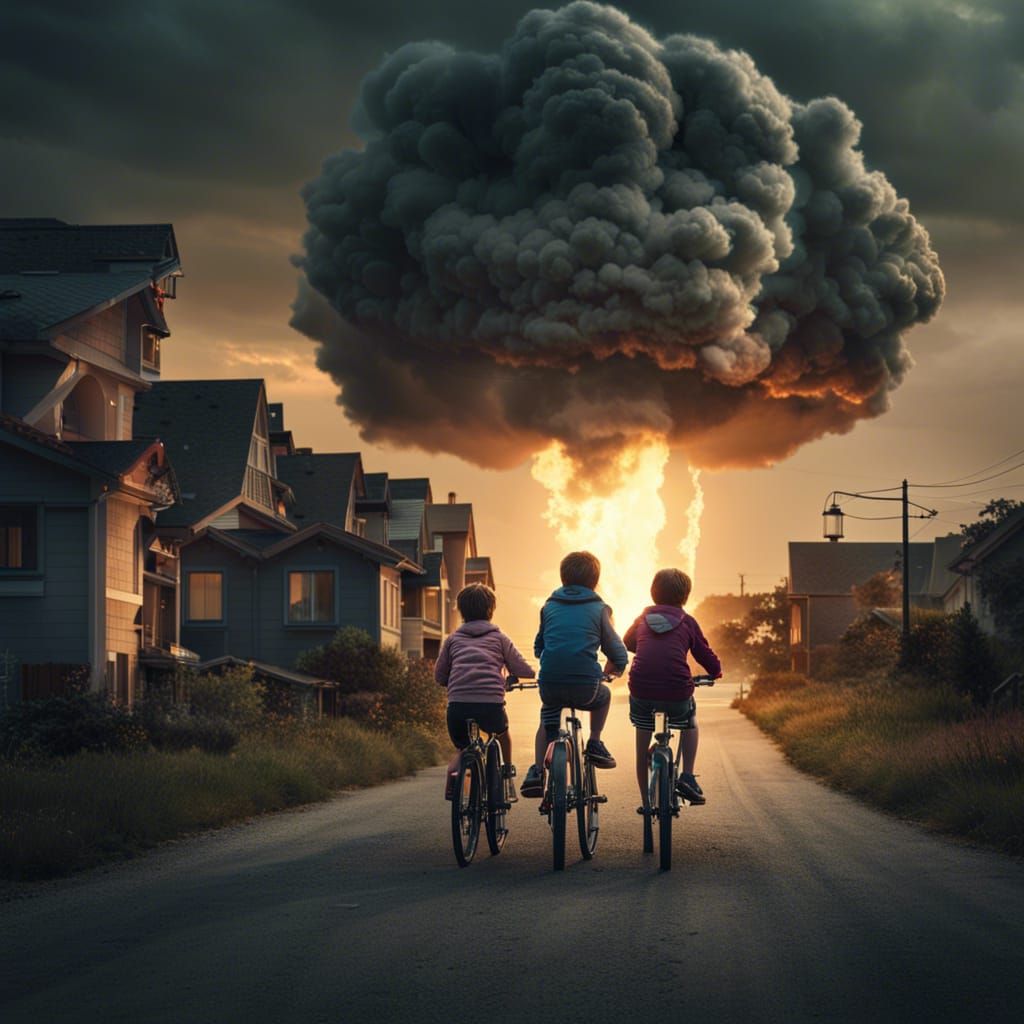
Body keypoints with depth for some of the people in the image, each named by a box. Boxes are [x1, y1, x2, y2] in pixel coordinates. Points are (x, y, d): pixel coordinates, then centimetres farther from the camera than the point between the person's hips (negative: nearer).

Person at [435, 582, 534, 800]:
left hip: (458, 705, 1)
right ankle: (506, 781, 30)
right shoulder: (498, 638, 15)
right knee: (502, 734, 34)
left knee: (463, 749, 25)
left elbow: (439, 676, 21)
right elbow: (523, 670, 11)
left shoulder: (453, 639, 19)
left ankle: (453, 773, -7)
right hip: (491, 703, -1)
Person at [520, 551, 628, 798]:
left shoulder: (550, 606, 14)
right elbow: (618, 653, 8)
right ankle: (595, 744, 22)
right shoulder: (598, 608, 7)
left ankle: (536, 771, 14)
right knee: (603, 695, 33)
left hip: (550, 684, 2)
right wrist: (616, 667, 30)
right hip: (586, 686, -2)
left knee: (547, 721, 30)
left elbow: (538, 647, 22)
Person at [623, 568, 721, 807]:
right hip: (676, 692, -2)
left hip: (641, 691, 2)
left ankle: (646, 802, 23)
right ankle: (687, 776, 17)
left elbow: (626, 644, 34)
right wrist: (716, 671, 34)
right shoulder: (687, 622, 9)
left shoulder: (643, 618, 16)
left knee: (642, 747, 20)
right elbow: (705, 654, 13)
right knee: (689, 720, 31)